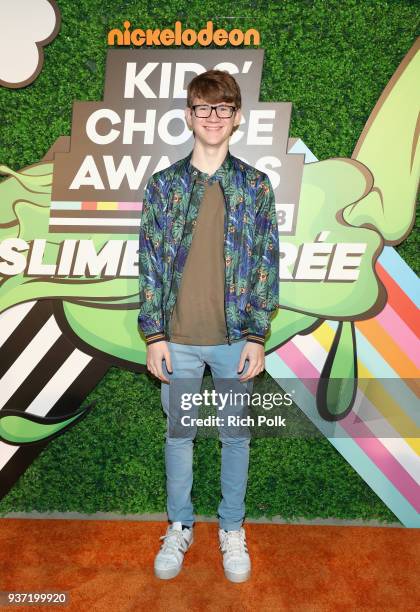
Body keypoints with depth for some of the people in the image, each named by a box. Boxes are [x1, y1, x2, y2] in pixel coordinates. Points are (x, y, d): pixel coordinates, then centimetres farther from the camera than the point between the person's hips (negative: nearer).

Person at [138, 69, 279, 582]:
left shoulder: (255, 185, 1)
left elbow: (267, 263, 0)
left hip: (235, 338, 0)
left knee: (235, 435, 13)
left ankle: (232, 529, 35)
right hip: (178, 338, 1)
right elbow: (149, 264, 1)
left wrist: (257, 337, -6)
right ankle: (179, 526, 36)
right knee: (179, 433, 14)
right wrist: (153, 334, -4)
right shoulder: (162, 185, 2)